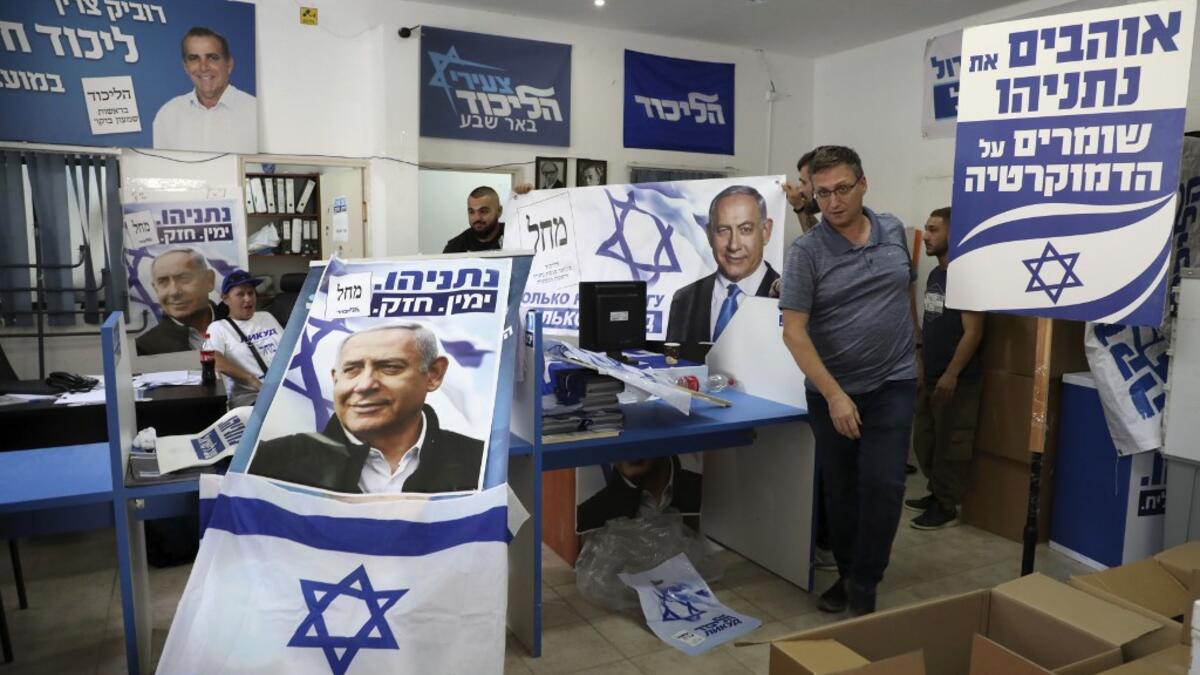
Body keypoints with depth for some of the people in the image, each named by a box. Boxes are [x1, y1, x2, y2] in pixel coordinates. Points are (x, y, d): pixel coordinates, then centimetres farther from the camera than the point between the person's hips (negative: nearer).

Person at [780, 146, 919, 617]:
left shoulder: (893, 231, 1)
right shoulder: (806, 252, -12)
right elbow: (794, 332, -17)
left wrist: (911, 341, 21)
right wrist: (833, 394, -22)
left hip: (892, 384, 2)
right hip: (832, 390, -1)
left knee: (883, 485, -5)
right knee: (840, 489, 10)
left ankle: (864, 585, 10)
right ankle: (847, 573, 29)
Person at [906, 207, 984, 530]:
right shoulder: (935, 274, 12)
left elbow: (973, 332, -19)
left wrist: (952, 374, -20)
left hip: (956, 379, -9)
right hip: (930, 376, 9)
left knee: (950, 446, 1)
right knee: (924, 441, 16)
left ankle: (947, 507, 11)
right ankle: (936, 494, 30)